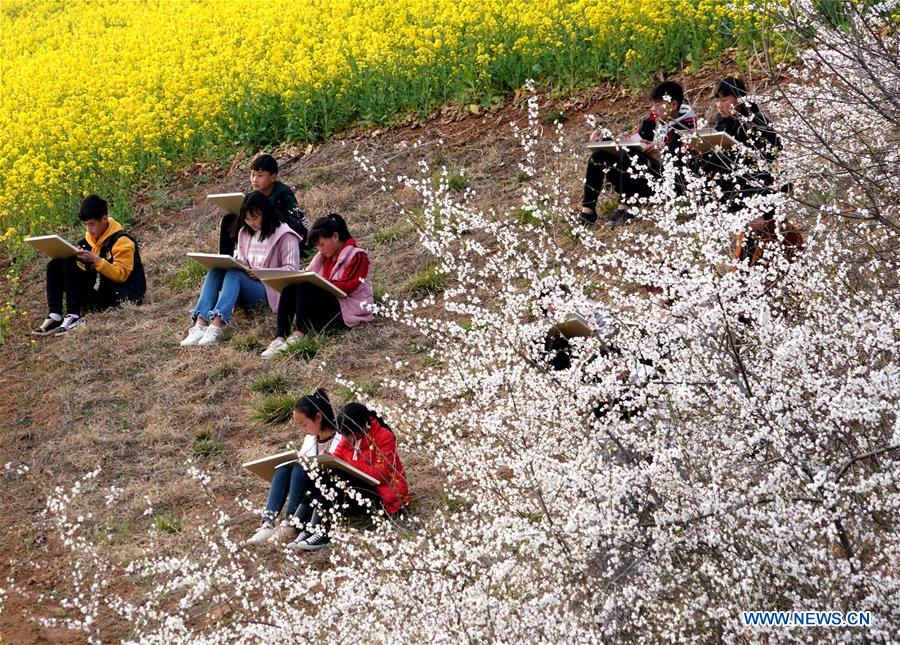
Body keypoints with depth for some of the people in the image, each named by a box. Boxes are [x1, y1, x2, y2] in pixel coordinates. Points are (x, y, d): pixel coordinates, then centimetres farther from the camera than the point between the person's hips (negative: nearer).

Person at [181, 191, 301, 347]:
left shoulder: (284, 235, -3)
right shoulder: (245, 233, 19)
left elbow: (292, 270, -8)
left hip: (269, 291, -6)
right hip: (246, 287, 6)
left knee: (234, 274, -33)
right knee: (215, 272, -21)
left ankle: (216, 327, -51)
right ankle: (199, 325, -39)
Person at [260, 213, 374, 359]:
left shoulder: (356, 256, -3)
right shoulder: (323, 257, 21)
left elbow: (349, 286, -17)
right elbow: (309, 274, 10)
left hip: (348, 311, -7)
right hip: (325, 303, 7)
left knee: (306, 287, -28)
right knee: (289, 289, -17)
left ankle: (299, 334, -38)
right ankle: (280, 338, -32)